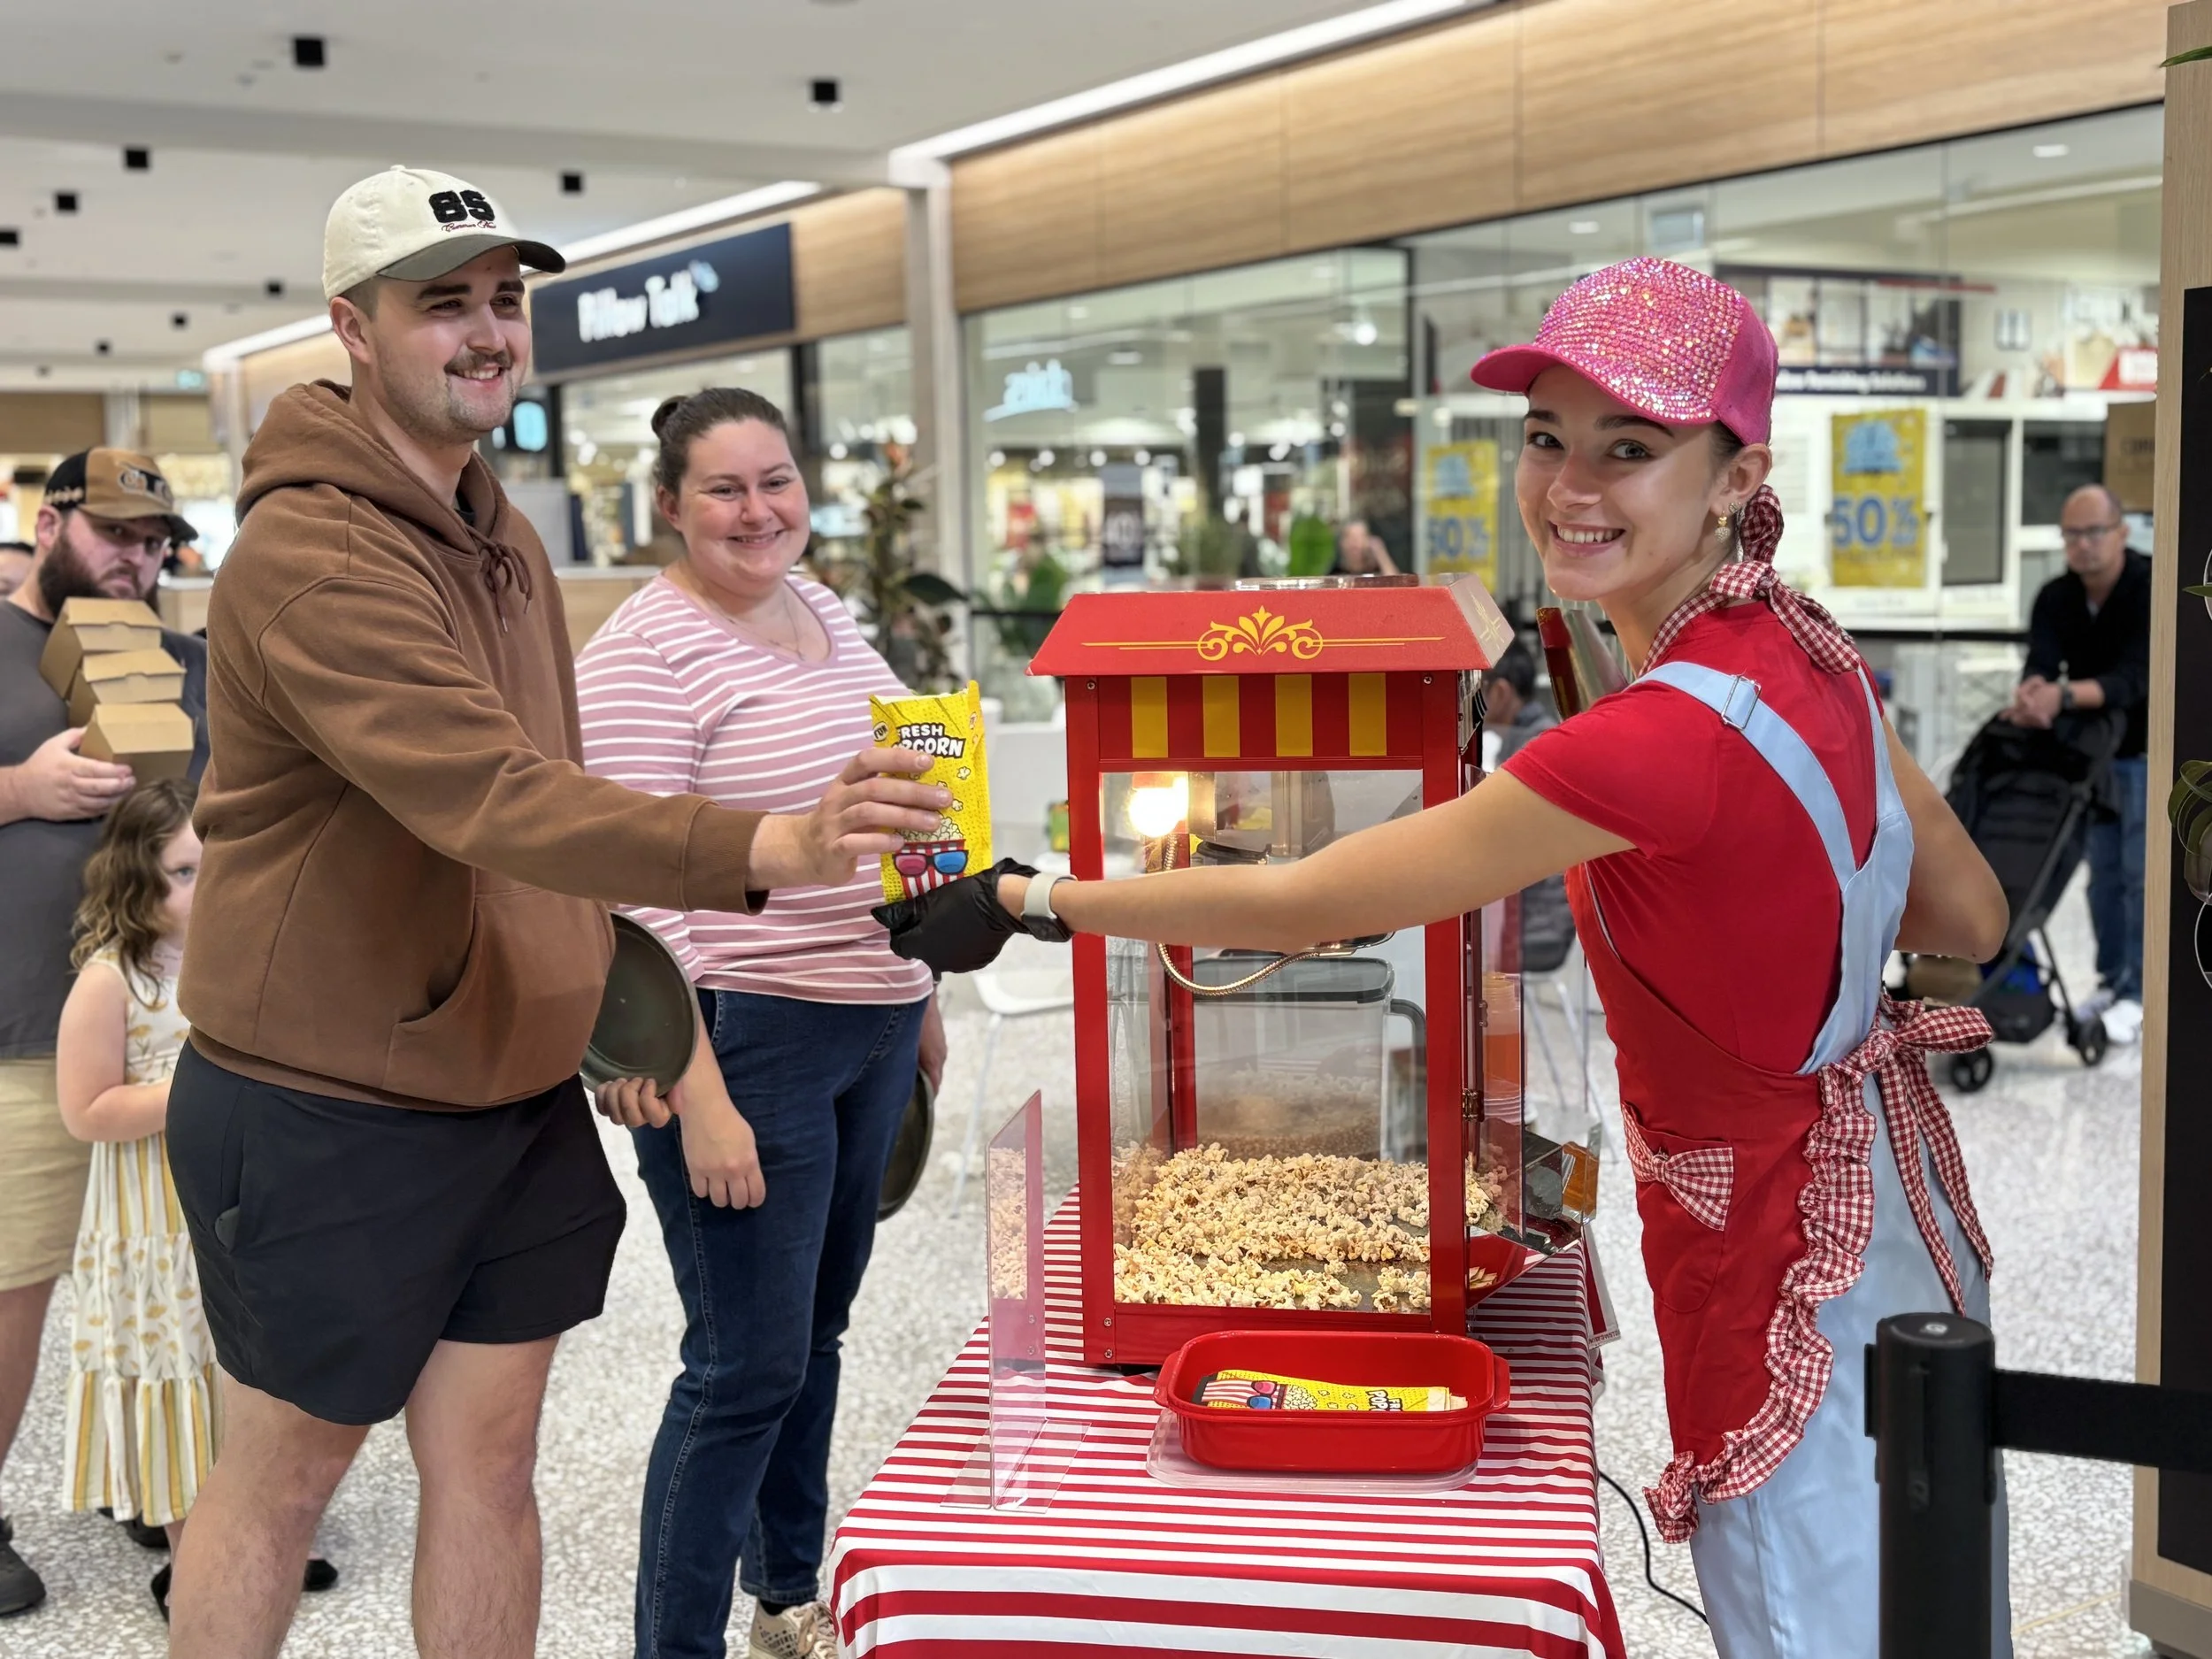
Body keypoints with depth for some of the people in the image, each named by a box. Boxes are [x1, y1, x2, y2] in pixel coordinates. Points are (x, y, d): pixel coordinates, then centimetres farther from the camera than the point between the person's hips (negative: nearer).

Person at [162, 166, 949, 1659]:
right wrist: (765, 849, -46)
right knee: (283, 1469, 11)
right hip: (327, 1115, -7)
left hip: (515, 1092, 7)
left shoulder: (505, 538, 9)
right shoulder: (307, 557, -21)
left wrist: (612, 1001, 11)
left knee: (490, 1455, 14)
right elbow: (495, 802, -35)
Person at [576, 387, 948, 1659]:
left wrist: (920, 992, 18)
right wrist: (698, 1098, -22)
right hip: (739, 1042, -8)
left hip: (869, 1033, 8)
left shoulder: (825, 610, 11)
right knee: (747, 1370, -2)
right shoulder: (647, 653, -15)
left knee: (817, 1328, 20)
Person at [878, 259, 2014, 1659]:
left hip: (1792, 1268, -8)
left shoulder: (1674, 731, -31)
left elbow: (1304, 905, -25)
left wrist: (1027, 900, -16)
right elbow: (1972, 917, 7)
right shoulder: (1805, 648, -4)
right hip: (1882, 1212, 9)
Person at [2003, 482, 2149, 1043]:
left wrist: (2063, 695, -52)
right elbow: (2042, 662, -23)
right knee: (2103, 872, 10)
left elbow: (2135, 679, -36)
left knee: (2142, 873, -5)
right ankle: (2111, 981, 21)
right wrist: (2031, 690, -48)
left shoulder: (2152, 590, -24)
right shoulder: (2055, 598, -8)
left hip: (2146, 750, -5)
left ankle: (2138, 995, 1)